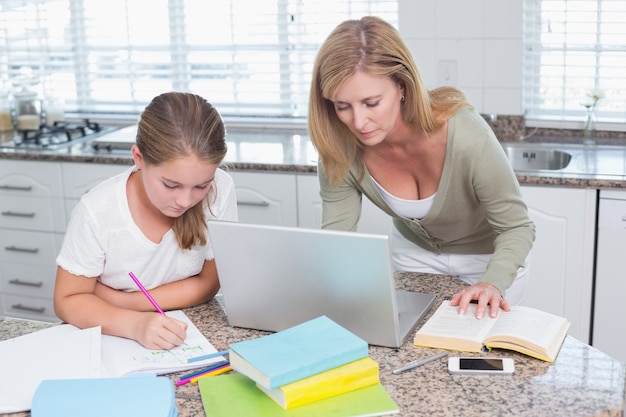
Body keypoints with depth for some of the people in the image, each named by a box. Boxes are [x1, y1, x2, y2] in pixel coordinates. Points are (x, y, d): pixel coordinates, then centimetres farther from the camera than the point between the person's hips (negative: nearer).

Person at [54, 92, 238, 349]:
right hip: (114, 340, -1)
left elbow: (210, 283, -9)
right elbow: (68, 300, -12)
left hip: (190, 336, 1)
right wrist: (135, 324, -31)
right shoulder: (97, 212, -21)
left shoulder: (220, 190, -17)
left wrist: (123, 301, -17)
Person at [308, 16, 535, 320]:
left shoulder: (466, 138, -38)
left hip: (487, 259, -3)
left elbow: (517, 228, -26)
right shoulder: (340, 149, -27)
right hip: (414, 253, 3)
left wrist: (493, 283, -46)